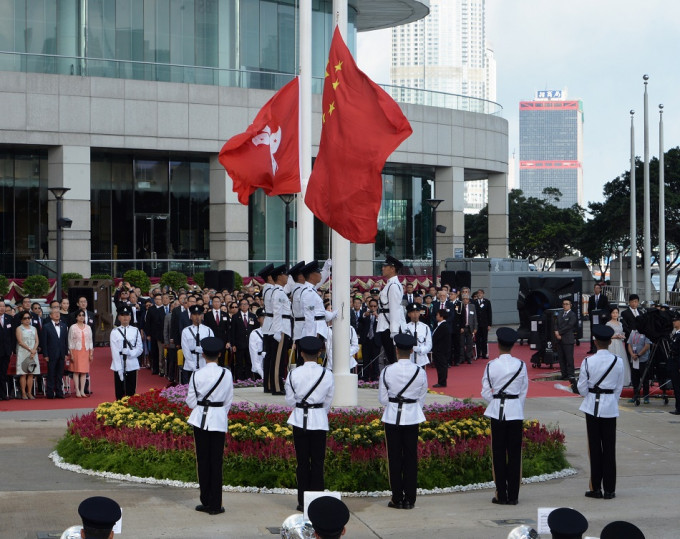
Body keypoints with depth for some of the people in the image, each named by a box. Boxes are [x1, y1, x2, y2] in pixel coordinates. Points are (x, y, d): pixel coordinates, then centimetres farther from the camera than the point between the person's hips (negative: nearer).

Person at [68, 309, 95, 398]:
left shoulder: (88, 328, 10)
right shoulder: (73, 327, 0)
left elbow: (90, 341, 12)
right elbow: (70, 341, -1)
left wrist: (91, 353, 6)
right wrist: (71, 354, -7)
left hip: (86, 351, 3)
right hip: (76, 351, -3)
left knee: (84, 371, 1)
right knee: (76, 371, -4)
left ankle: (82, 391, 4)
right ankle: (77, 391, -1)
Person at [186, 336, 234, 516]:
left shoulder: (197, 374, -8)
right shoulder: (226, 374, -7)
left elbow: (191, 401, -1)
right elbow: (229, 400, 2)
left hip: (201, 419, 0)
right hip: (219, 420, 0)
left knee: (202, 460, 8)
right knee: (216, 461, 4)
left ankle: (205, 502, 13)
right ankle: (215, 505, 6)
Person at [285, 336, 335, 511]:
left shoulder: (294, 374, -6)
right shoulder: (327, 374, -5)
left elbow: (290, 399, 2)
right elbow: (329, 400, 4)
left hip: (299, 419, 0)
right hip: (320, 420, 0)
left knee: (302, 461, 6)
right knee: (317, 461, 5)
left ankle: (303, 501, 8)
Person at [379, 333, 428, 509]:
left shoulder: (387, 371, -9)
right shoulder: (420, 372, -6)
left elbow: (382, 398, -1)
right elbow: (421, 398, 4)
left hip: (392, 416, -1)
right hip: (412, 416, 1)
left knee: (394, 457, 6)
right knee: (411, 457, 7)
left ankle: (397, 499, 8)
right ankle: (409, 499, 9)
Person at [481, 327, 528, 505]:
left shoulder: (491, 365, -6)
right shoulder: (521, 365, -2)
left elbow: (485, 392, 0)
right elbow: (524, 391, 4)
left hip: (497, 412, -1)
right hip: (516, 411, 1)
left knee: (499, 453, 5)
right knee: (515, 453, 5)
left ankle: (501, 495, 7)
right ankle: (513, 496, 7)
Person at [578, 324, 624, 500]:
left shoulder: (588, 362, -10)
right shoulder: (618, 361, -5)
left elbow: (582, 388, -3)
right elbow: (619, 387, 3)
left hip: (592, 406, -1)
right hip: (610, 406, 1)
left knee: (595, 447, 5)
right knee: (609, 448, 5)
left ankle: (596, 488, 9)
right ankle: (609, 489, 8)